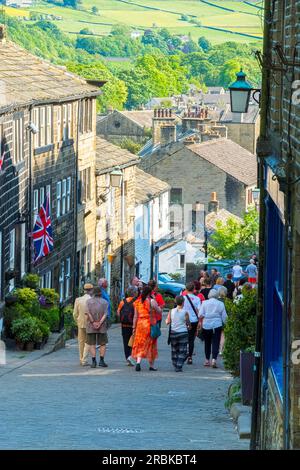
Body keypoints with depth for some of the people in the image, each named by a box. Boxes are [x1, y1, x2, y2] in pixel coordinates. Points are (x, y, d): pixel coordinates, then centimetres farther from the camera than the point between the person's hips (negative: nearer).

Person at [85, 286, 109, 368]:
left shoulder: (89, 301, 3)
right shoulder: (105, 302, 2)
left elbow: (88, 313, -9)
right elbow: (105, 314, -9)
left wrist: (93, 322, -11)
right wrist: (100, 323, -13)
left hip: (91, 326, 0)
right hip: (102, 327, 0)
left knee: (92, 344, 4)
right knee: (103, 344, 9)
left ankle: (94, 361, -3)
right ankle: (101, 361, 1)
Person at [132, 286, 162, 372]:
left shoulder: (138, 302, 5)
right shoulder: (152, 301, -10)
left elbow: (135, 316, 7)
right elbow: (159, 311, -4)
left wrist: (134, 327, 12)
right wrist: (155, 304, 11)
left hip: (140, 324, 3)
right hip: (150, 325, -3)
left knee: (140, 345, 6)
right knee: (151, 345, 9)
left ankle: (138, 362, -16)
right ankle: (151, 365, 16)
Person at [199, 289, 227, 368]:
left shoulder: (205, 303, 1)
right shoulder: (220, 304, 1)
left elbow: (201, 315, -5)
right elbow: (224, 316, 2)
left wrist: (200, 321, 11)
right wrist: (224, 323, 15)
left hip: (206, 325, 1)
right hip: (217, 325, -1)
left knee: (207, 343, 13)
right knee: (215, 343, -3)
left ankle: (207, 360, 19)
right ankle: (214, 359, -17)